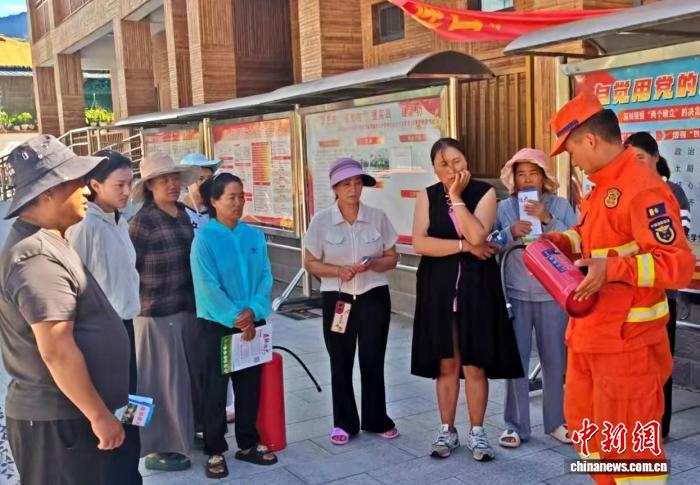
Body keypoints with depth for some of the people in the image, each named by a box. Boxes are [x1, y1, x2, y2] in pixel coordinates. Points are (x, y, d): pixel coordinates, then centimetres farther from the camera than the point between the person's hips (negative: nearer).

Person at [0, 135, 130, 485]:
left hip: (66, 412, 10)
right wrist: (99, 415, -20)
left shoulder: (46, 243, 11)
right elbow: (57, 351, -26)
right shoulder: (38, 257, -22)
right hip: (57, 419, -10)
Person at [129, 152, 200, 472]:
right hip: (156, 313, -6)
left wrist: (198, 300, 16)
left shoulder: (186, 215, 7)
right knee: (161, 378, 2)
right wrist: (142, 300, -8)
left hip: (188, 308, 7)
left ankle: (185, 433, 34)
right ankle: (157, 448, 15)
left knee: (186, 373, 16)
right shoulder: (142, 222, -13)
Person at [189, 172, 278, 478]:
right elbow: (207, 286, -15)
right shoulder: (204, 238, -11)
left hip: (252, 323, 4)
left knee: (250, 386, 12)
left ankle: (248, 444, 28)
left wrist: (252, 311, -14)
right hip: (216, 325, -4)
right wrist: (235, 318, -17)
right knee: (215, 389, 6)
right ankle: (215, 451, 19)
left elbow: (265, 276, 1)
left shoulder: (255, 236, 3)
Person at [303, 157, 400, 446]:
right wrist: (337, 271, -18)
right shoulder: (321, 221, -4)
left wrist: (373, 264, -16)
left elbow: (392, 258, 5)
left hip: (374, 298, 1)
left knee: (373, 361, 7)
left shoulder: (378, 217, -1)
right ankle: (344, 423, 22)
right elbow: (310, 263, -1)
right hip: (337, 299, 0)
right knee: (341, 363, 8)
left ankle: (376, 420, 24)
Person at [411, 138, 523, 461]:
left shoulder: (484, 192, -2)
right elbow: (419, 243, -9)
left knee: (475, 364, 3)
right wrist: (464, 246, -13)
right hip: (439, 287, 1)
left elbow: (477, 236, -18)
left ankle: (477, 433, 16)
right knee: (447, 363, 8)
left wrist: (456, 196, -14)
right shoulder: (428, 196, 3)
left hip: (476, 286, -1)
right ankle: (447, 431, 20)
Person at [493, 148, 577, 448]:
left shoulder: (560, 206, 1)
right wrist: (511, 232, -19)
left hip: (553, 295, 0)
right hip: (515, 295, 0)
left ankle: (557, 422, 25)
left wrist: (548, 219, -20)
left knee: (555, 361, 9)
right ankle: (515, 425, 15)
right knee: (515, 361, 3)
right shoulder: (504, 207, 2)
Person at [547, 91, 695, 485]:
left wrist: (614, 270, -35)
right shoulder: (603, 187, 12)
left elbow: (679, 264, -25)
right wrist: (561, 241, 8)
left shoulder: (644, 189, -20)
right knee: (584, 422, 22)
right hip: (589, 334, 10)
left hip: (625, 340, -10)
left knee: (627, 438, 2)